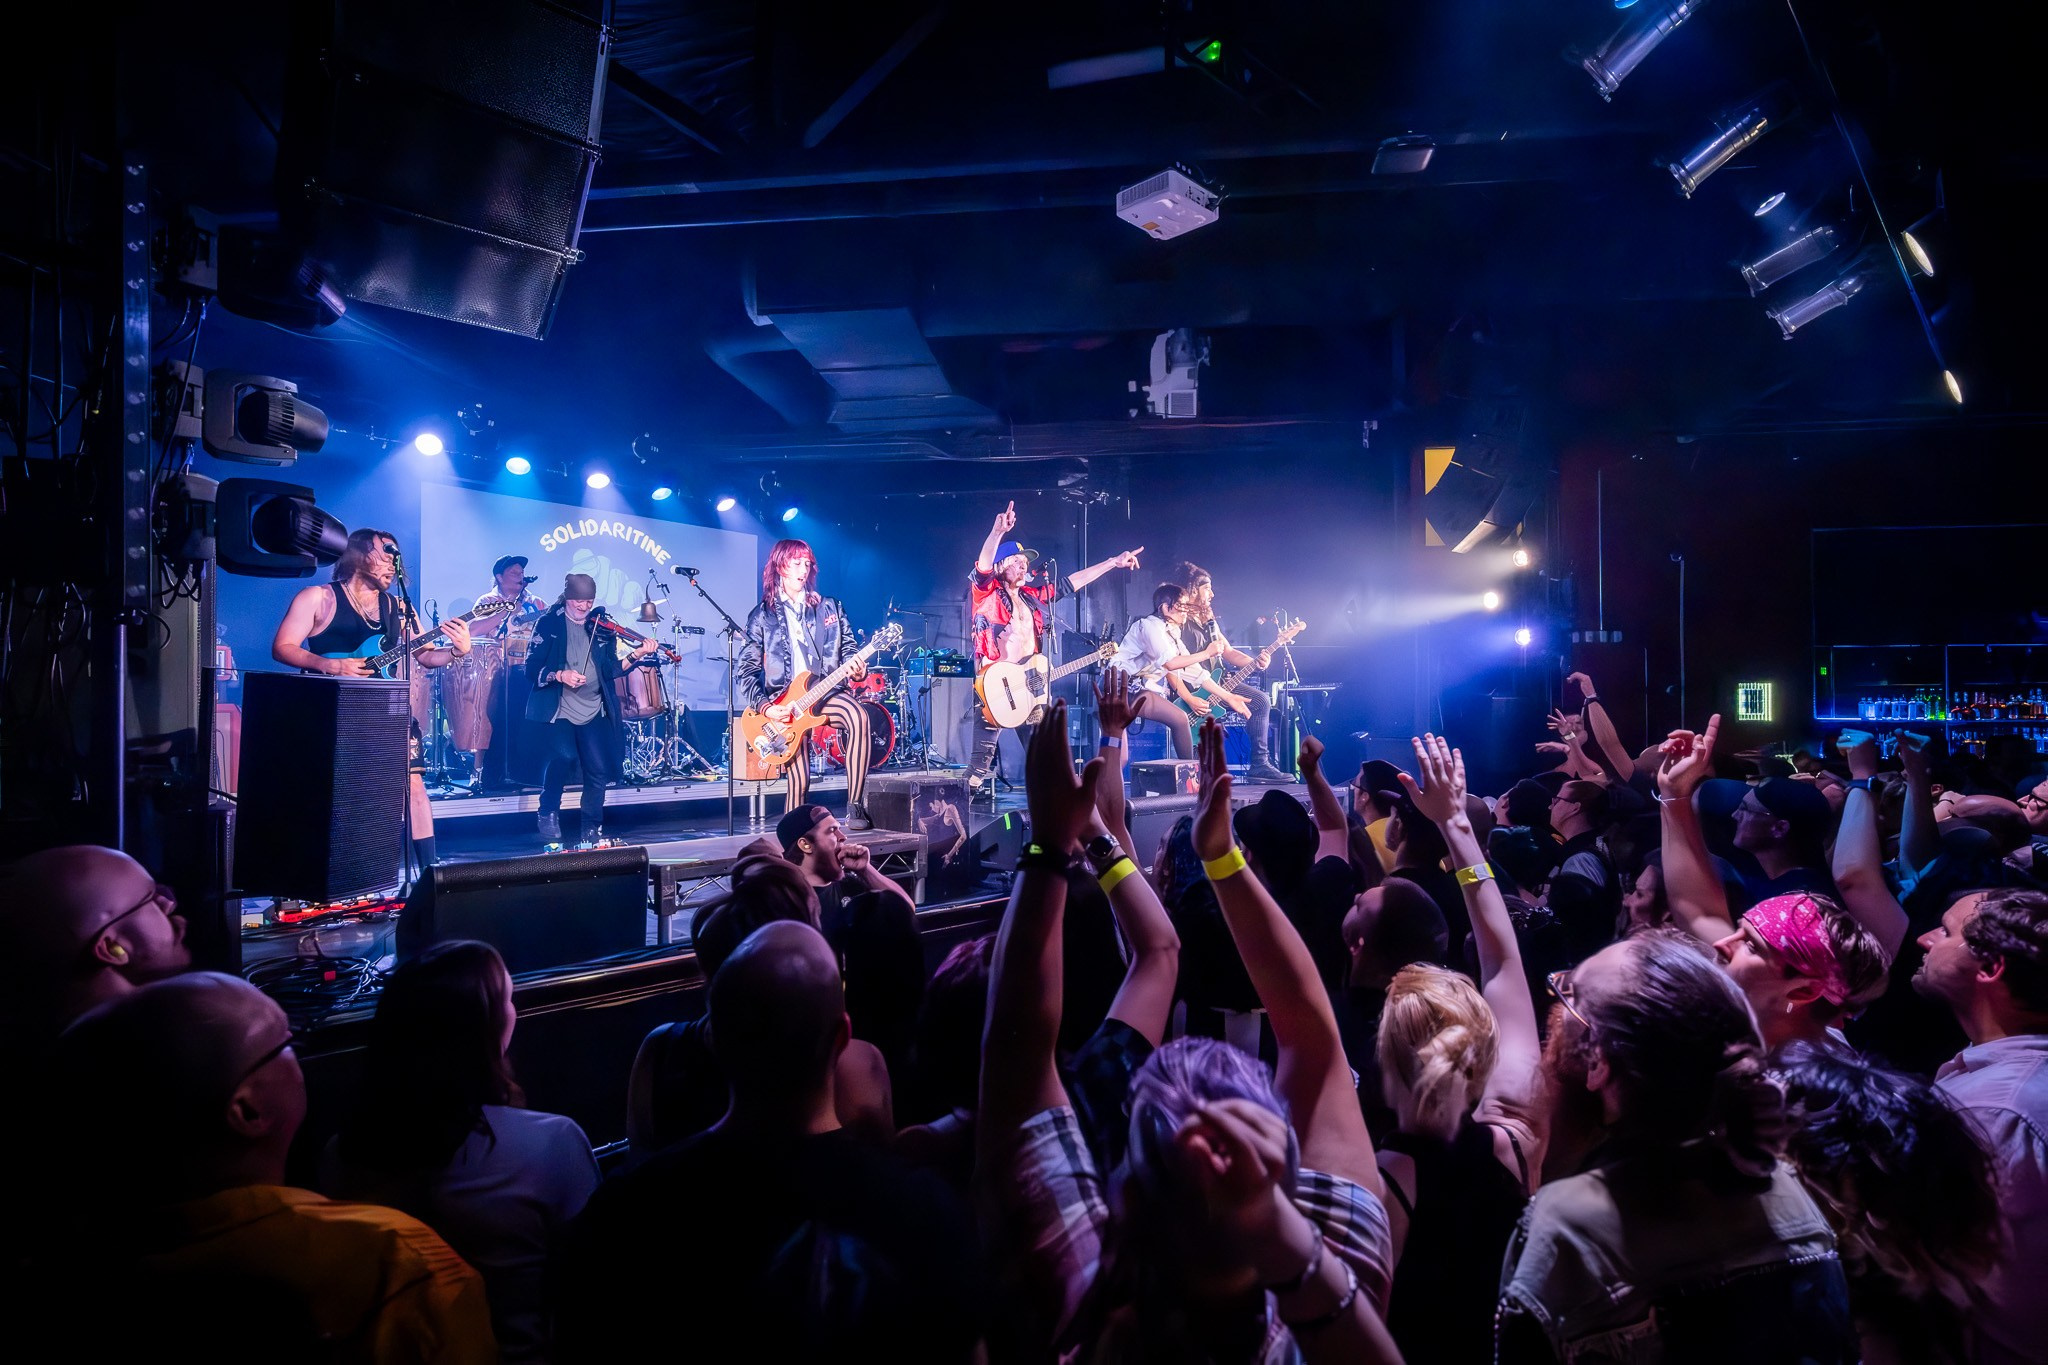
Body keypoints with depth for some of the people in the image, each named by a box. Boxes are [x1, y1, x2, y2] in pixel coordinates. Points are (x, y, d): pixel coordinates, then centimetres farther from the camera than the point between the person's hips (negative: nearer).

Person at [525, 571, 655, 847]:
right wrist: (559, 675, -22)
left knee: (599, 770, -4)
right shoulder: (549, 624, -1)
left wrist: (637, 655, -15)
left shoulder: (602, 626, 7)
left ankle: (592, 831, 17)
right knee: (563, 756, -26)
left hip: (594, 712, 3)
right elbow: (532, 669, -5)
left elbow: (611, 670, 0)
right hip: (559, 710, -3)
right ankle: (549, 814, 0)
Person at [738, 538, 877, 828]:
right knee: (799, 780, -18)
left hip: (826, 693, 1)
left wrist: (856, 669, -12)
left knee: (858, 717, -33)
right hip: (783, 701, -1)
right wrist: (764, 706, -13)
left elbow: (848, 647, 13)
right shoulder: (762, 615, 7)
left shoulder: (830, 608, 13)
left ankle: (855, 807, -29)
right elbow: (747, 669, 3)